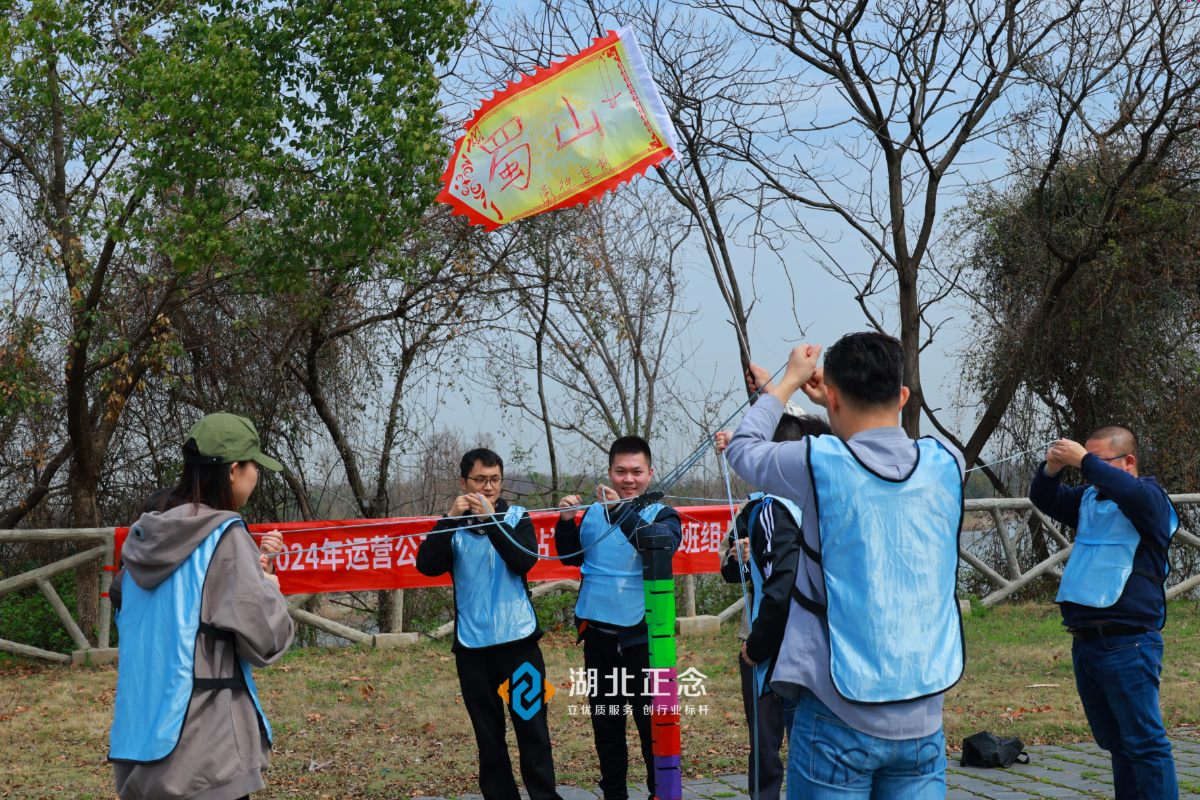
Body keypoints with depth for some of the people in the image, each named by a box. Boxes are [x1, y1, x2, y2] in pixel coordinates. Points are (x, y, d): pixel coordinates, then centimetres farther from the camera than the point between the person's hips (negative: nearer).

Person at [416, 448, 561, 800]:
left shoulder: (517, 518, 6)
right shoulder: (452, 526, 8)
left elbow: (525, 560, -12)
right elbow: (427, 565, -8)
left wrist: (490, 518, -18)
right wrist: (451, 518, -14)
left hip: (518, 639, -1)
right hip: (472, 644, 1)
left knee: (531, 725, -5)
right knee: (488, 734, 7)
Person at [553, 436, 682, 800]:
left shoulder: (661, 514, -5)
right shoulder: (594, 511, 5)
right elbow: (572, 557, 16)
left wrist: (622, 511, -36)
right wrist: (566, 522, -2)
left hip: (640, 635, -4)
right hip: (597, 631, 4)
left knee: (651, 720, -2)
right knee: (604, 720, 15)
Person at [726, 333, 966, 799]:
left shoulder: (819, 464, -12)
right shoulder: (946, 465, -1)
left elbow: (742, 448, 9)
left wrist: (790, 380, 21)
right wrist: (845, 405, 26)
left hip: (839, 720, -4)